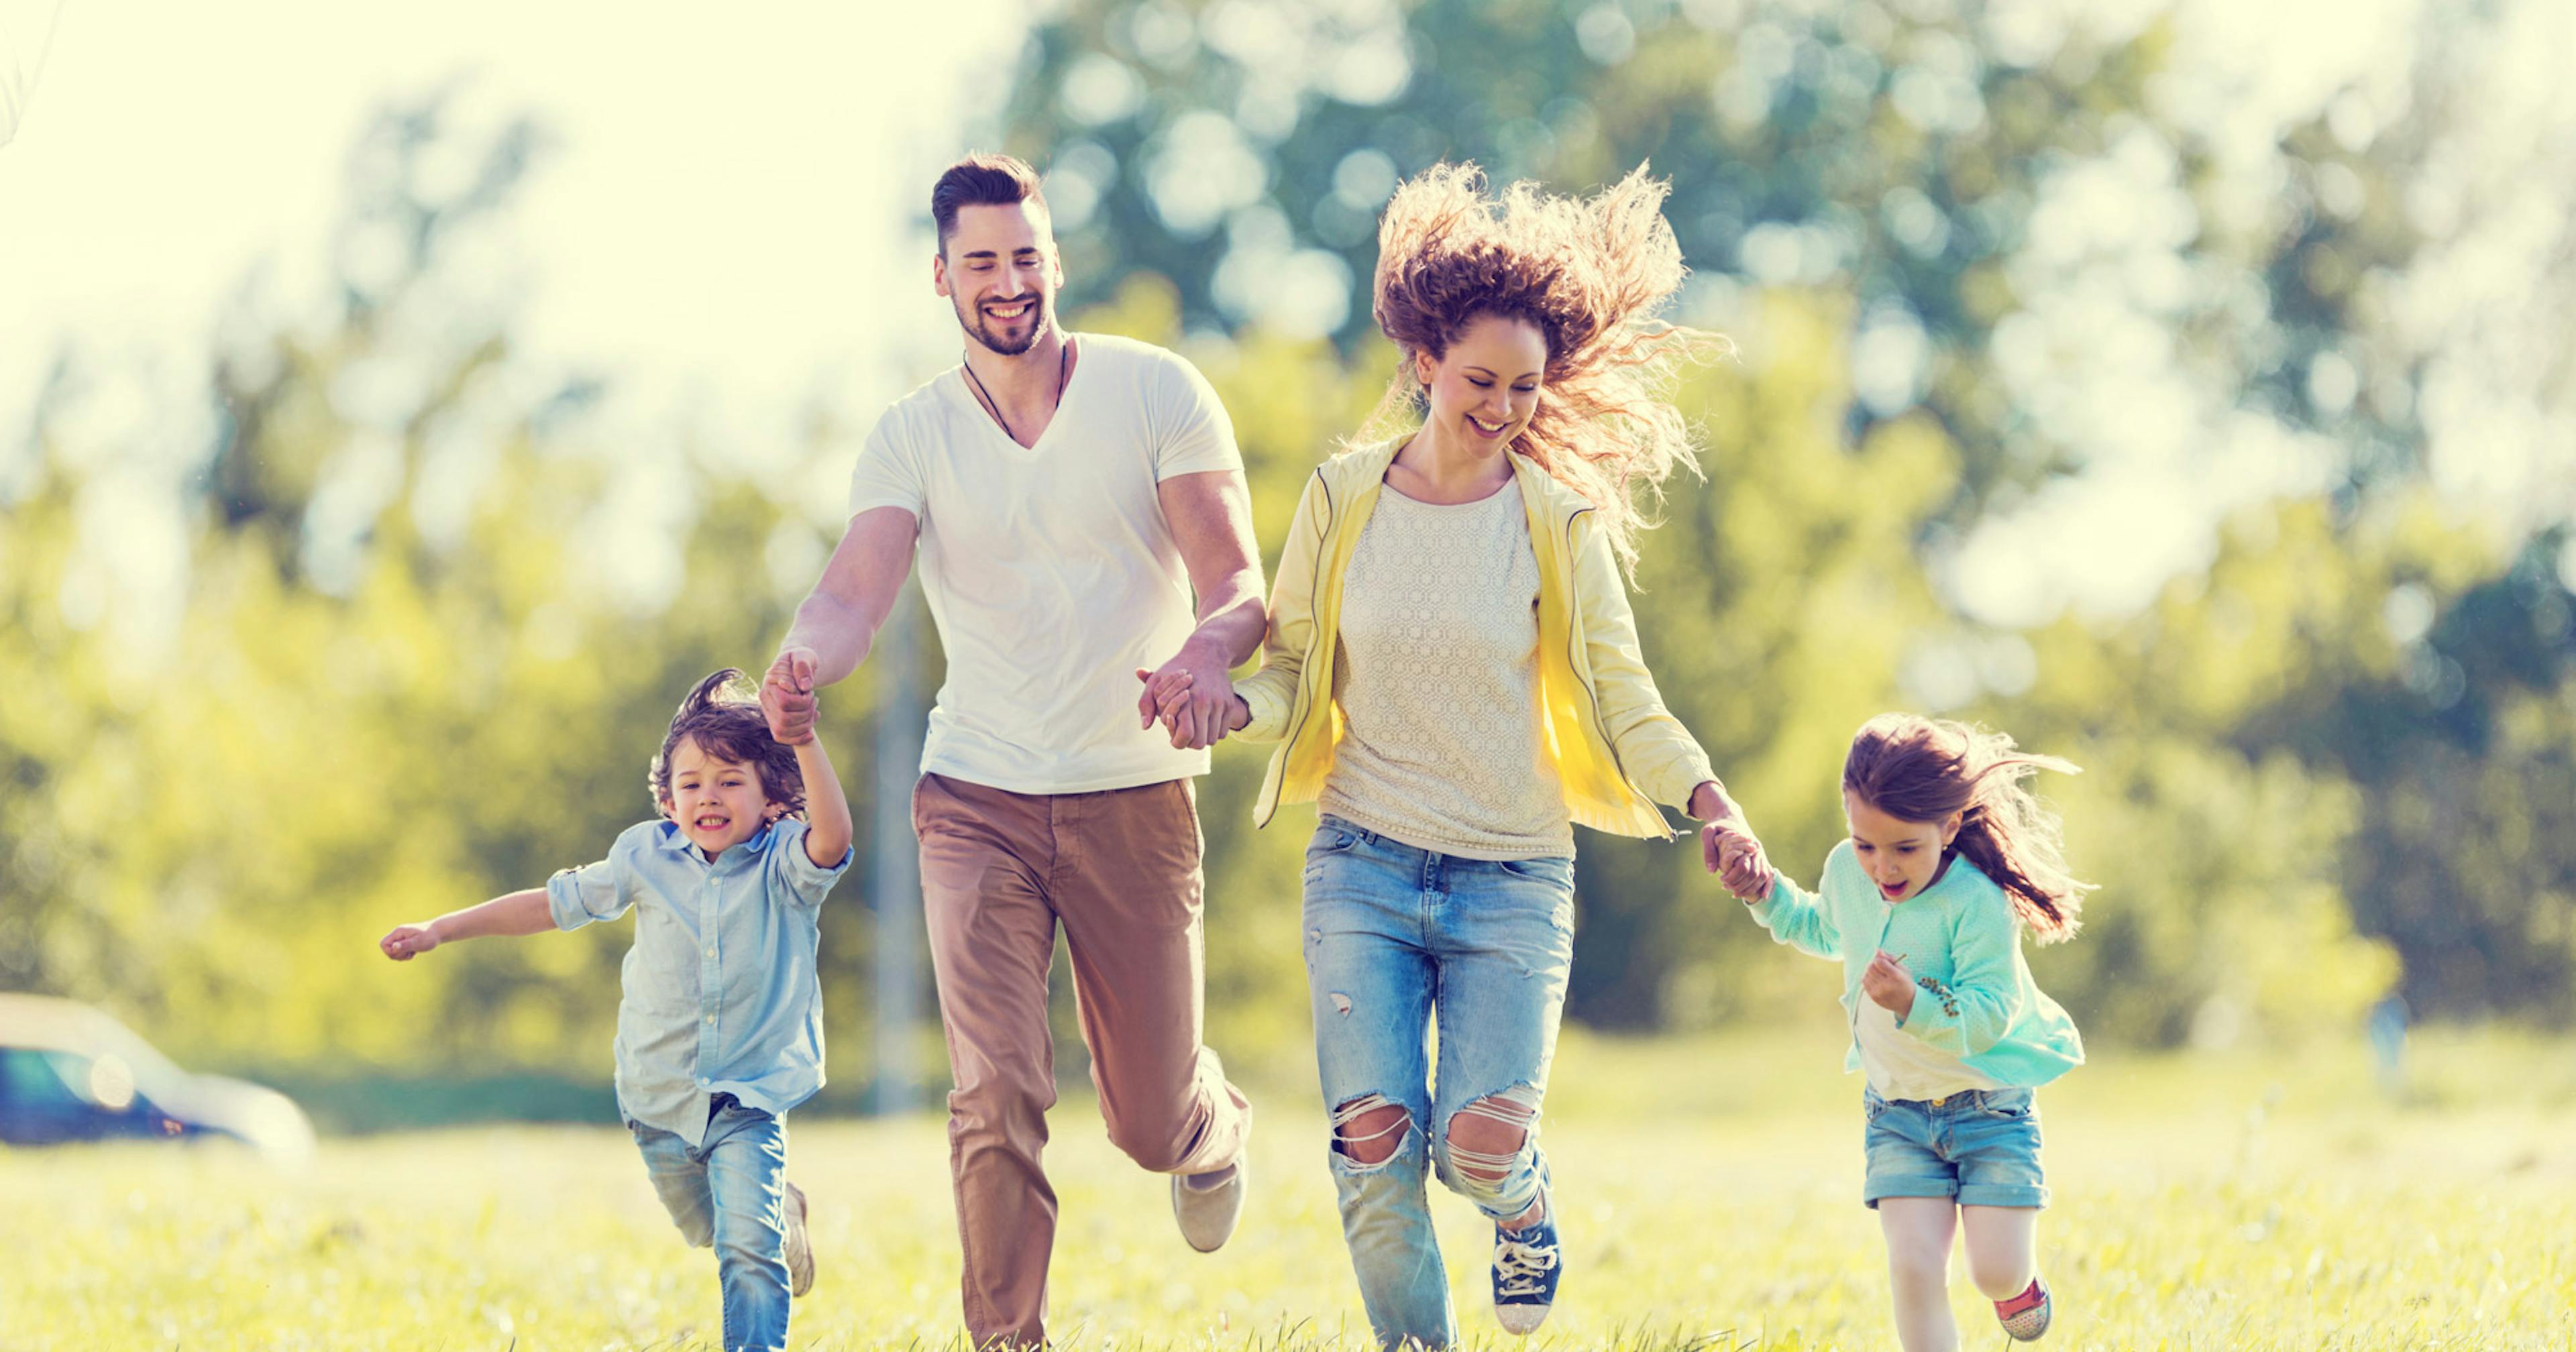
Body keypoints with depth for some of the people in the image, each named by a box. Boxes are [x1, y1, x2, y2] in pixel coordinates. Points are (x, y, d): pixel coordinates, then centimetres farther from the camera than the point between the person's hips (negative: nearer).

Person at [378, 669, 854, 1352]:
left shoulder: (783, 866, -12)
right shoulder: (649, 858, -3)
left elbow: (831, 838, -35)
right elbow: (556, 902, 6)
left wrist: (804, 741, -46)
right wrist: (437, 931, 7)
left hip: (749, 1101, -4)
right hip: (661, 1099, 4)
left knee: (749, 1247, -19)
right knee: (707, 1230, 24)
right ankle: (782, 1210, 54)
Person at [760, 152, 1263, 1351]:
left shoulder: (1156, 394, -3)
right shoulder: (914, 436, 1)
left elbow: (1236, 578, -10)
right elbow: (856, 590, -14)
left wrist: (1209, 651, -35)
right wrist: (805, 666, -38)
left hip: (1135, 799, 0)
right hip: (979, 799, 1)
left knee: (1150, 1124, 10)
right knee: (995, 1097, -16)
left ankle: (1213, 1126, 47)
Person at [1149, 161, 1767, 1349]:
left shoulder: (1557, 522, -1)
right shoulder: (1344, 500, 3)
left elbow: (1622, 698, 1)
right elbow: (1294, 666, 9)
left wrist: (1705, 801, -16)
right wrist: (1232, 705, -13)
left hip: (1512, 880, -1)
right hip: (1365, 865, 1)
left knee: (1482, 1142, -17)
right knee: (1375, 1140, -13)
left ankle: (1522, 1208, 21)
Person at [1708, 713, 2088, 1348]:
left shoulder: (1977, 904, -25)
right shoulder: (1847, 872, -5)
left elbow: (1986, 1018, -28)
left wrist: (1914, 1004, -44)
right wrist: (1766, 890, 6)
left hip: (1989, 1106, -4)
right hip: (1898, 1112, 4)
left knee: (1995, 1273, -6)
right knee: (1914, 1270, -12)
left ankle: (2017, 1279, 32)